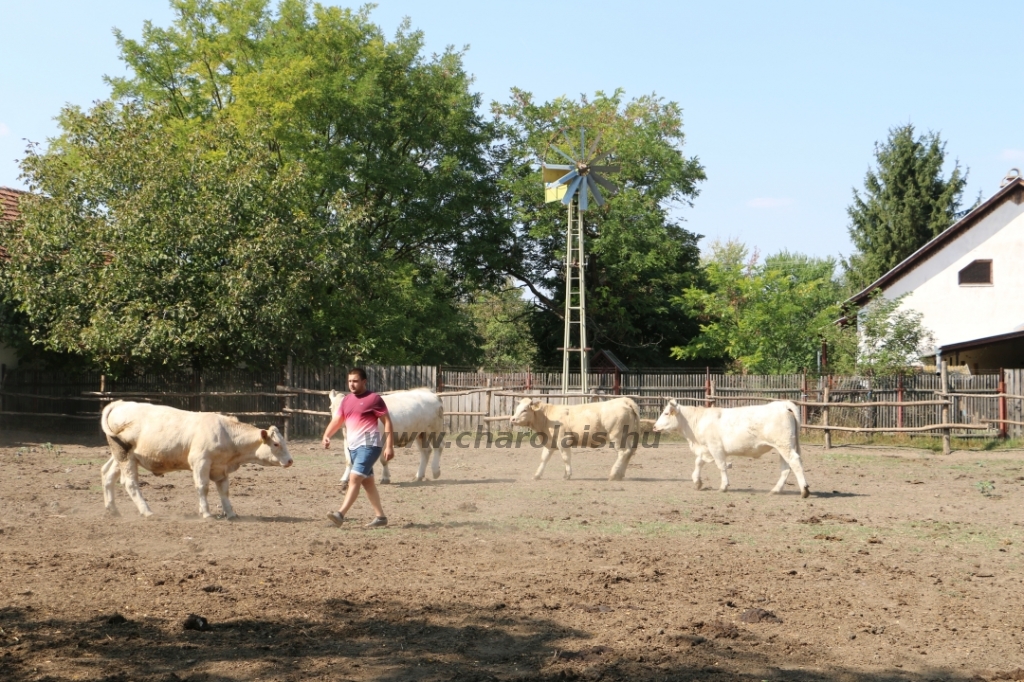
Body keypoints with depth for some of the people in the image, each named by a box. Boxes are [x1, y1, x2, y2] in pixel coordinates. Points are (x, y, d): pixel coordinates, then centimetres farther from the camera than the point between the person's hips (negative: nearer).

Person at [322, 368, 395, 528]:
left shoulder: (374, 399, -6)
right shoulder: (346, 400, 14)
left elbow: (387, 422, -7)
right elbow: (337, 420, 15)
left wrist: (389, 446, -13)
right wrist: (326, 435, -4)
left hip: (369, 445, -8)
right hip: (353, 446, 8)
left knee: (354, 478, -17)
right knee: (367, 482, 11)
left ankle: (340, 514, -25)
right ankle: (381, 517, 18)